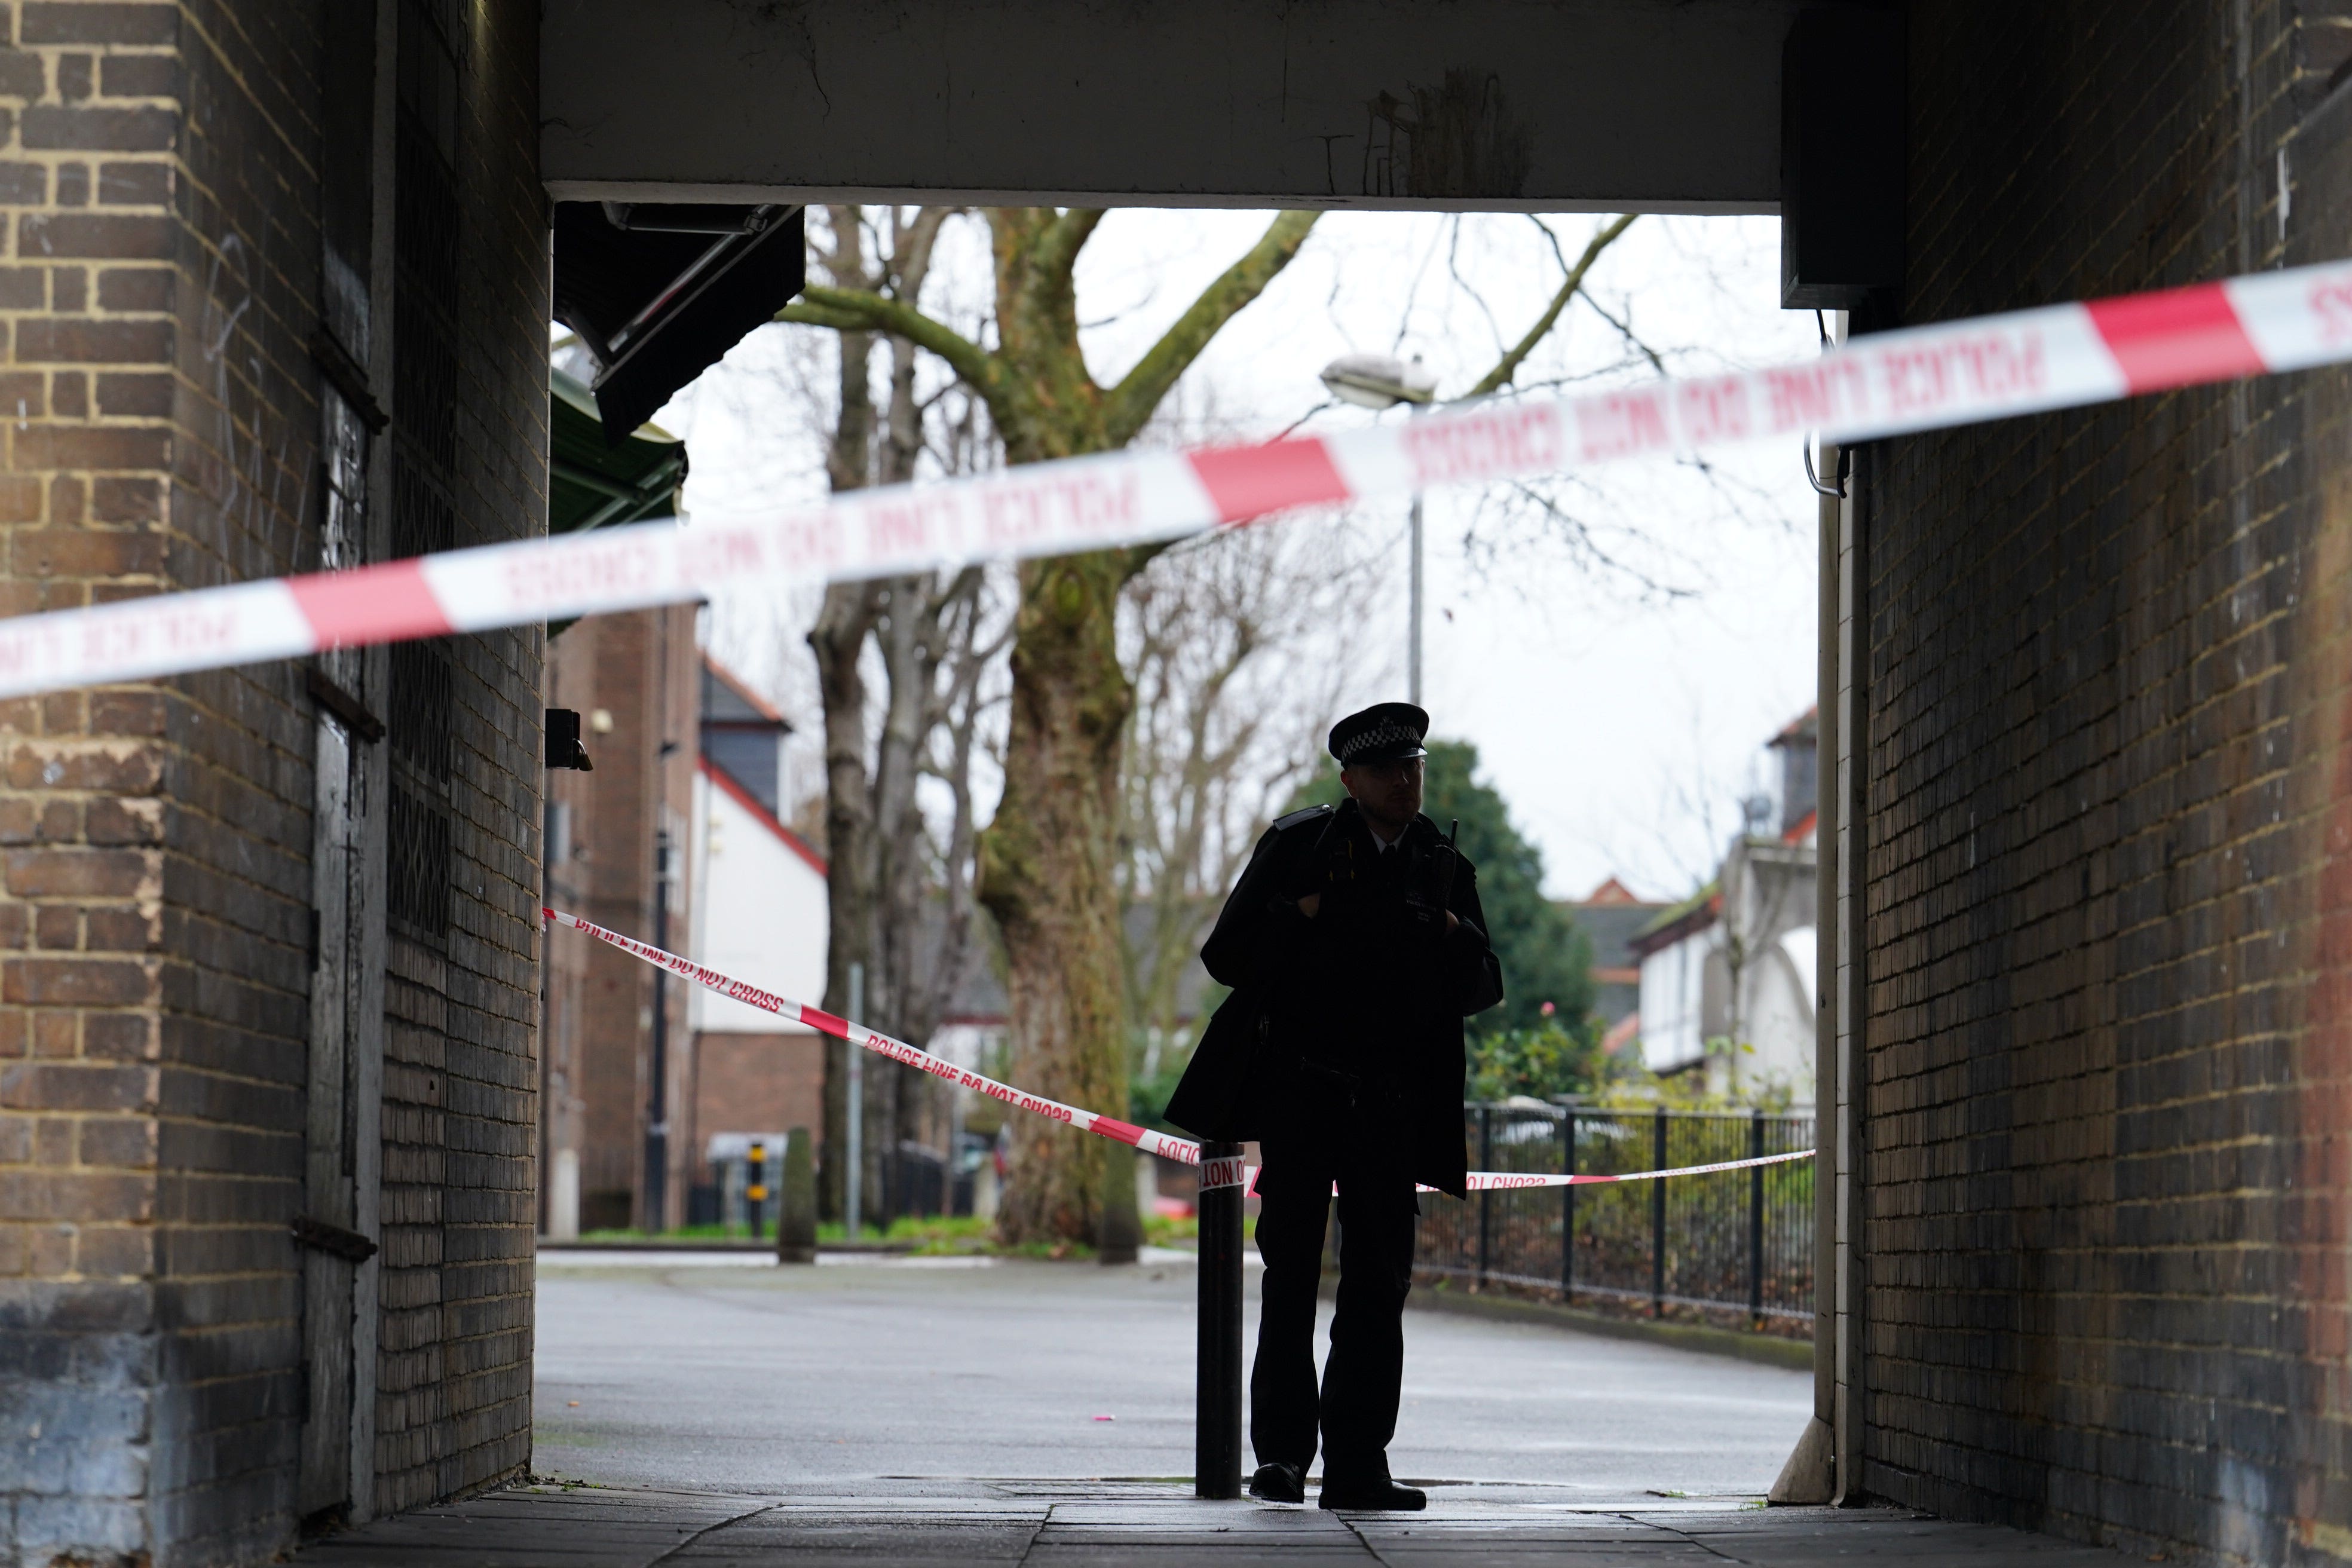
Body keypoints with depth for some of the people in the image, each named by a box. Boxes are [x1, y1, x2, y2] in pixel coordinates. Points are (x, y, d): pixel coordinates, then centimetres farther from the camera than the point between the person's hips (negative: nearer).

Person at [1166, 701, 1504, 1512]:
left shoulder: (1445, 868, 11)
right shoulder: (1296, 846, 3)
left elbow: (1483, 989, 12)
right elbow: (1229, 955, 0)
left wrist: (1458, 938, -7)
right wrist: (1301, 920, -14)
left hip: (1392, 1104, 3)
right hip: (1301, 1091, -2)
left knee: (1379, 1283, 1)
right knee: (1291, 1272, -2)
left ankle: (1357, 1463, 4)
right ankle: (1282, 1451, 3)